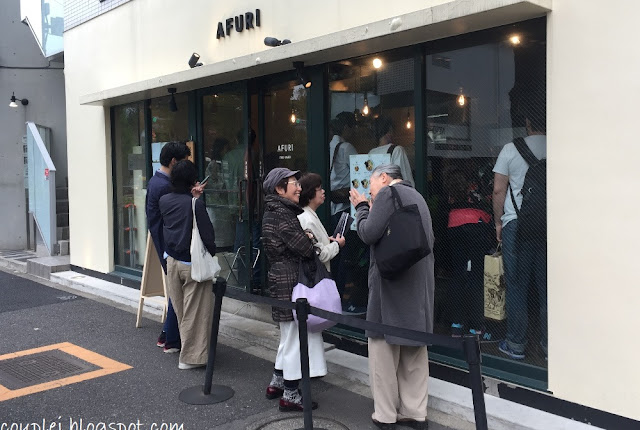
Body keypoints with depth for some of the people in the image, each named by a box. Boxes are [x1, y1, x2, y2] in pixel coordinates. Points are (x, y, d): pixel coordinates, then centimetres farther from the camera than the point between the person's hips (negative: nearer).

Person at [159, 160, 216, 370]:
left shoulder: (164, 200, -1)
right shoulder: (196, 205, -19)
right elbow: (207, 235, -16)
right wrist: (211, 255, 1)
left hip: (172, 260, 6)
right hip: (193, 263, -6)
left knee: (180, 310, 18)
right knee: (194, 311, 4)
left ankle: (187, 347, 32)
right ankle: (190, 357, 11)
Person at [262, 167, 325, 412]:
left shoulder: (276, 212, 14)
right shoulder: (281, 215, -18)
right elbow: (306, 248, -21)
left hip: (281, 279, 10)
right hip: (290, 281, -10)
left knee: (289, 335, 21)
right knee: (296, 336, -1)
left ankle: (276, 384, 31)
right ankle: (290, 396, 9)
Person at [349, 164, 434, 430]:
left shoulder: (387, 193, -8)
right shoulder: (417, 197, 19)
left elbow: (369, 234, -15)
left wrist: (361, 208, 3)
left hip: (390, 283, -8)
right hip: (419, 285, 8)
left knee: (384, 349, 2)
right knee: (415, 351, 13)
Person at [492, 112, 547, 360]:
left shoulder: (511, 149, -1)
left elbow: (498, 190, -2)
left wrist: (498, 222, 9)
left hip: (517, 224, -2)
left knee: (517, 286, 5)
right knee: (546, 286, 8)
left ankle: (516, 345, 12)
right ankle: (549, 345, 16)